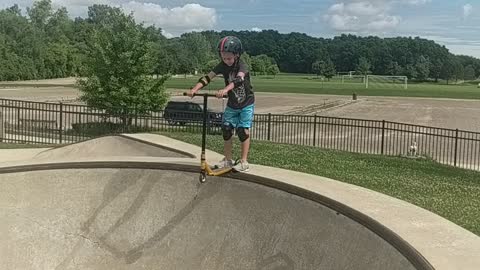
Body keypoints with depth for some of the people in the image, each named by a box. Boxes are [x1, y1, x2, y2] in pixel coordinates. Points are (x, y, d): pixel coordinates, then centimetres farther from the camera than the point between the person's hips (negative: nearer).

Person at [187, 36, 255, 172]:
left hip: (246, 104, -5)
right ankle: (228, 159, 15)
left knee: (243, 130, -8)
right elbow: (208, 77, -21)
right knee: (226, 129, 1)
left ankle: (244, 162, 2)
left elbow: (238, 79, -44)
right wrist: (194, 89, -37)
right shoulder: (222, 66, -10)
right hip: (232, 104, 5)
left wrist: (225, 90, -62)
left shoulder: (242, 66, -24)